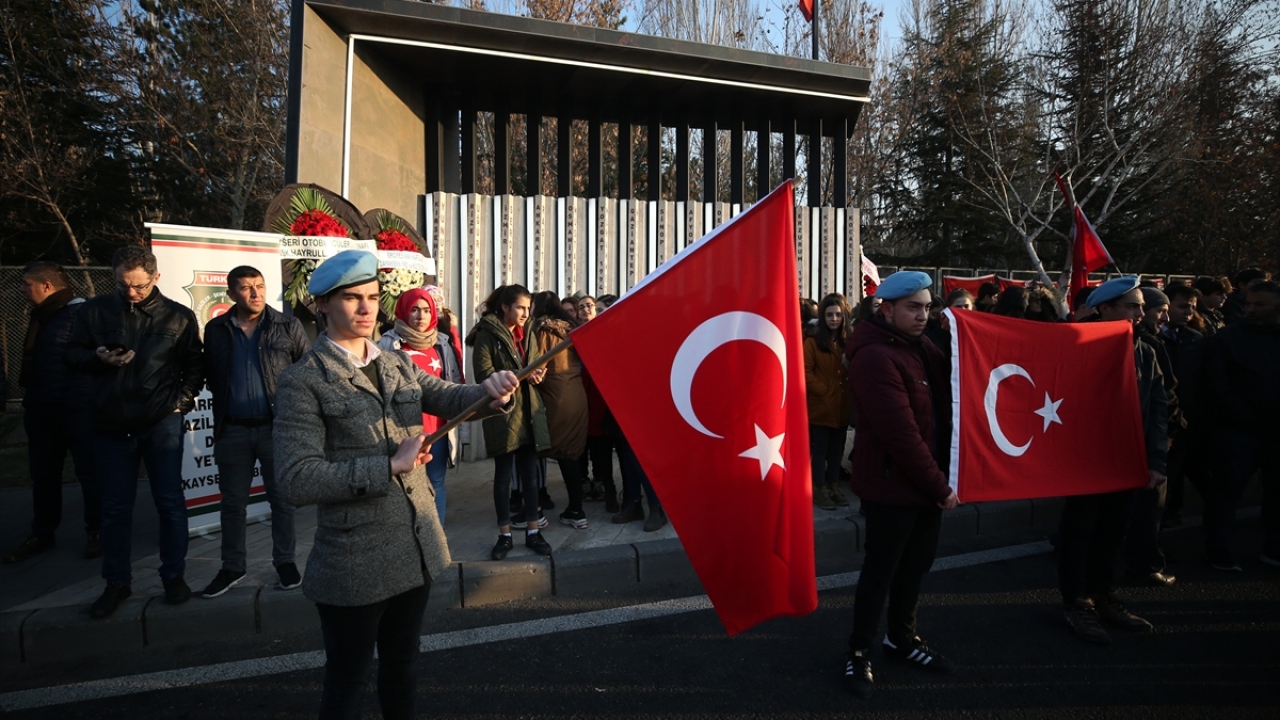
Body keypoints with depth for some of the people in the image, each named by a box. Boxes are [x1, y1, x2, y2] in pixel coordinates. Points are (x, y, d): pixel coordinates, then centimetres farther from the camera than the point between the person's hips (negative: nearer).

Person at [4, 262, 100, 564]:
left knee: (90, 472, 4)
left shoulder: (83, 313, -14)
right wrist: (30, 396, 13)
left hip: (77, 410, -9)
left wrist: (78, 399, -21)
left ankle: (96, 533, 15)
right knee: (42, 474, 15)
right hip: (41, 409, 9)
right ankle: (42, 534, 28)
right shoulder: (40, 315, 13)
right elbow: (32, 361, 18)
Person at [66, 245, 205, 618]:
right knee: (115, 506, 10)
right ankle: (117, 582, 24)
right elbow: (73, 353, 8)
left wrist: (182, 401, -6)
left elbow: (194, 365, 6)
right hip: (110, 423, 2)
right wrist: (98, 358, -13)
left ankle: (174, 575, 19)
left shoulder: (178, 317, 1)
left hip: (162, 423, -1)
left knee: (170, 502, 5)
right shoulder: (94, 311, 4)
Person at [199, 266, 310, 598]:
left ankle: (285, 560, 24)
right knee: (232, 501, 13)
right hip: (232, 430, 2)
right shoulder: (215, 329, 5)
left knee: (282, 498, 8)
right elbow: (210, 375, 14)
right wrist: (225, 402, 6)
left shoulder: (288, 326, -3)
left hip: (277, 427, -2)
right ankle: (232, 566, 28)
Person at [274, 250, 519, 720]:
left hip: (417, 549, 6)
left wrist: (491, 392, -26)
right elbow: (297, 480, -19)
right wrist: (389, 466, -24)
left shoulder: (399, 366, 7)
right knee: (347, 679, 14)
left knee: (402, 663, 24)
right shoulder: (303, 381, -12)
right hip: (354, 561, -5)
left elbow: (451, 399, -4)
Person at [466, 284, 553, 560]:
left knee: (530, 474, 9)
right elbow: (484, 375, -14)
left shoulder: (526, 335, 15)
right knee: (504, 475, 6)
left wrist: (537, 374, -4)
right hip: (502, 413, -5)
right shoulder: (487, 335, -6)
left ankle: (533, 531, 19)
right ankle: (504, 535, 17)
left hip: (529, 411, 6)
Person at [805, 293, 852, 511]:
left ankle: (834, 487, 23)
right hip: (820, 406, -5)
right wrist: (824, 390, -17)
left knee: (837, 450, 13)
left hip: (843, 406, 5)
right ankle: (819, 490, 12)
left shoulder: (849, 342, 11)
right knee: (820, 450, 3)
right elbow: (806, 373, -11)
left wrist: (851, 393, -4)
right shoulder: (812, 342, -4)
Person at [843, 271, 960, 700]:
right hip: (892, 486, -8)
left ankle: (901, 638, 37)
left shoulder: (922, 348, 9)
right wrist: (939, 486, -16)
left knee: (916, 564, 19)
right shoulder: (875, 357, -20)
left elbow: (943, 407, 13)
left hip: (926, 483, 8)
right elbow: (900, 433, -23)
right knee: (881, 570, 4)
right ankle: (859, 653, 20)